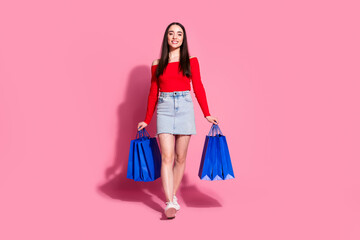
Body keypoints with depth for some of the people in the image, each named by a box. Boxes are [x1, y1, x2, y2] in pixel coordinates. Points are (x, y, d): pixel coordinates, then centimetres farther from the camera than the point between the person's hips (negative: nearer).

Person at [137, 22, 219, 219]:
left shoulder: (191, 61, 8)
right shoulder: (157, 64, 10)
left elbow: (198, 88, 6)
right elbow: (153, 93, 13)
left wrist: (207, 114, -1)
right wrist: (147, 120, 14)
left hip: (185, 108, 0)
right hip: (164, 109, 0)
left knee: (180, 157, 3)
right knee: (167, 157, -10)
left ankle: (173, 196, 19)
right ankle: (169, 203, -11)